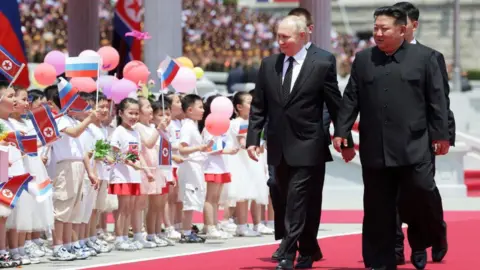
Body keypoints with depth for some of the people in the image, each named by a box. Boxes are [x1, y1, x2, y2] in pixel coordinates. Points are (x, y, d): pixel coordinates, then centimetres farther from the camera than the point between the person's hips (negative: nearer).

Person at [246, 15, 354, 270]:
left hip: (307, 148, -5)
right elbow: (258, 106, 9)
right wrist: (253, 138, 1)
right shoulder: (268, 65, 6)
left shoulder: (322, 66, -6)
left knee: (297, 204, -9)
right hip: (278, 148, 5)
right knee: (289, 202, 13)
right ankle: (309, 249, 28)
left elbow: (336, 107, -1)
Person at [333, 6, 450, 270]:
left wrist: (440, 135, -3)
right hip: (375, 150, 3)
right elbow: (351, 99, 10)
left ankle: (419, 244, 20)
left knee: (420, 196, -7)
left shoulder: (424, 57, 2)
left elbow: (436, 100, 1)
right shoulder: (363, 59, 10)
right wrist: (341, 131, 2)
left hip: (414, 148, -2)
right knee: (377, 211, 4)